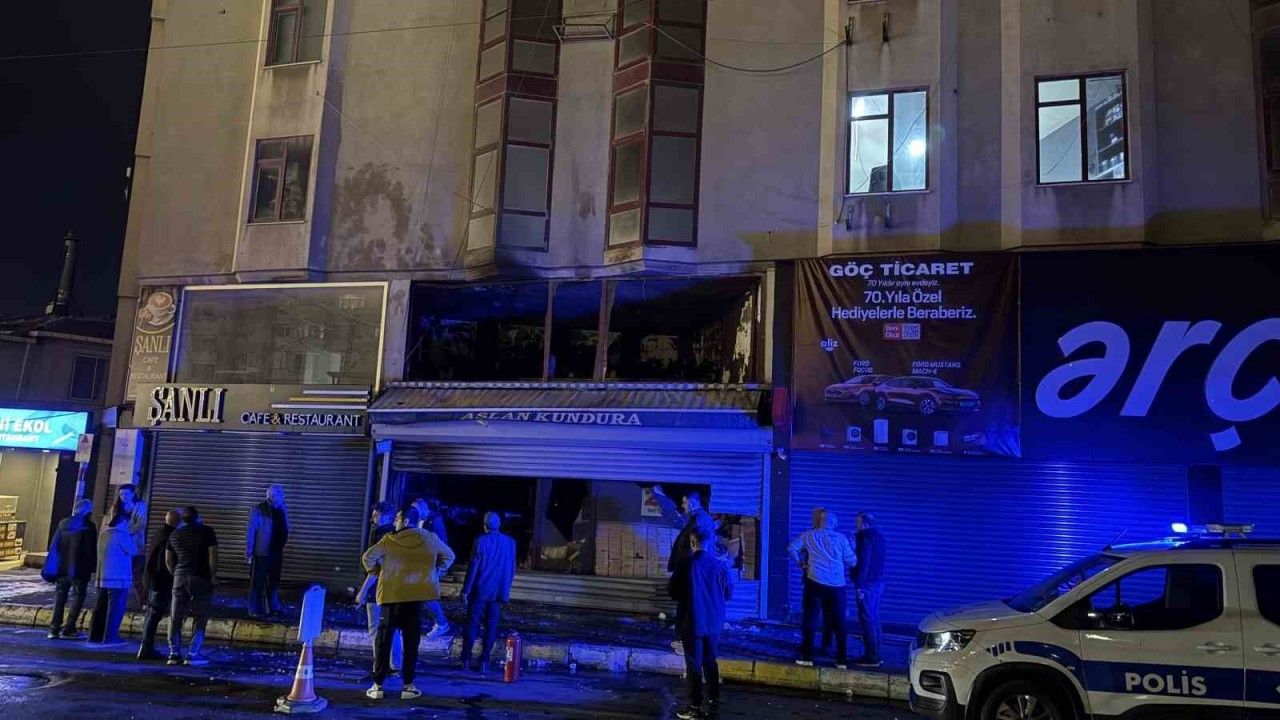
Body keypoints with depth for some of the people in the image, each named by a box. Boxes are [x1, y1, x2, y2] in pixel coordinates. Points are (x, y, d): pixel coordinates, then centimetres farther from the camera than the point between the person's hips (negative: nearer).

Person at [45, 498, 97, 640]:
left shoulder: (63, 524, 8)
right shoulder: (88, 526, -9)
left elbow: (54, 547, 10)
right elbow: (92, 549, -10)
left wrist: (53, 569, 15)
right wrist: (94, 566, 0)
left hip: (62, 569, 5)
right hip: (79, 570, -5)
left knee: (60, 598, 12)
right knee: (78, 597, 2)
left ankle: (54, 629, 10)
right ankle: (68, 629, -3)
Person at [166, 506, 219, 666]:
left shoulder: (174, 534, 13)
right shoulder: (206, 531, -2)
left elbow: (168, 560, 14)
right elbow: (213, 555, -10)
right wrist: (213, 575, -3)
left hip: (180, 578, 5)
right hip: (200, 579, -5)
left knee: (176, 617, 10)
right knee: (200, 618, 1)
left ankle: (174, 653, 10)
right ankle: (193, 654, -1)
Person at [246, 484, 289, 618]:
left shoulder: (282, 510, 2)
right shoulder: (258, 510, -13)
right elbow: (250, 533, -10)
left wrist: (281, 549, 7)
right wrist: (249, 553, -10)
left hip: (276, 553, 5)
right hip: (261, 553, -5)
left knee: (274, 582, 15)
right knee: (257, 582, 5)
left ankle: (273, 607, 26)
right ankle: (255, 610, 15)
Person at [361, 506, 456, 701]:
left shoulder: (389, 540, -4)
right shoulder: (430, 539, 3)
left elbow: (368, 557, -6)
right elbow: (449, 556, 15)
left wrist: (376, 571, 12)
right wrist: (433, 573, 19)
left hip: (391, 595, -1)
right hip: (416, 595, 1)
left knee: (384, 639, 7)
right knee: (411, 641, 6)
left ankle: (378, 685, 8)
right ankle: (408, 686, 6)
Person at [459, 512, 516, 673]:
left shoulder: (481, 541, -9)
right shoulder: (510, 543, 3)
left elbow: (473, 567, -9)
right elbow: (512, 569, 8)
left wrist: (465, 590, -5)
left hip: (479, 591, -3)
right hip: (498, 592, 3)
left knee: (472, 624, 6)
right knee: (491, 627, 7)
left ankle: (466, 660, 7)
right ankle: (484, 661, 6)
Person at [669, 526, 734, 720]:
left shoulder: (686, 564, -15)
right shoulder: (719, 565, -7)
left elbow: (672, 591, -8)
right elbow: (728, 593, 1)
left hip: (692, 622, -3)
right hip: (713, 622, 4)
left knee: (694, 664, 5)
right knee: (710, 661, 18)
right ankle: (713, 701, 23)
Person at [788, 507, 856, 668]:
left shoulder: (808, 535, 6)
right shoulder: (841, 538, 8)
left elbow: (791, 548, -4)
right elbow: (851, 561, 6)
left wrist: (800, 563, 8)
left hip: (815, 582, -1)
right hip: (837, 584, 1)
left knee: (810, 620, 6)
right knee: (838, 622, 8)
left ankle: (807, 656, 5)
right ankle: (842, 659, 8)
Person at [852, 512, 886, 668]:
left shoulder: (865, 538, -14)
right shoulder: (878, 536, 15)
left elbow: (863, 562, -20)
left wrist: (859, 585, -20)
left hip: (867, 583, -9)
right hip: (878, 582, 9)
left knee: (867, 620, -6)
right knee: (874, 619, 14)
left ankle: (871, 657, -5)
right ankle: (875, 654, 19)